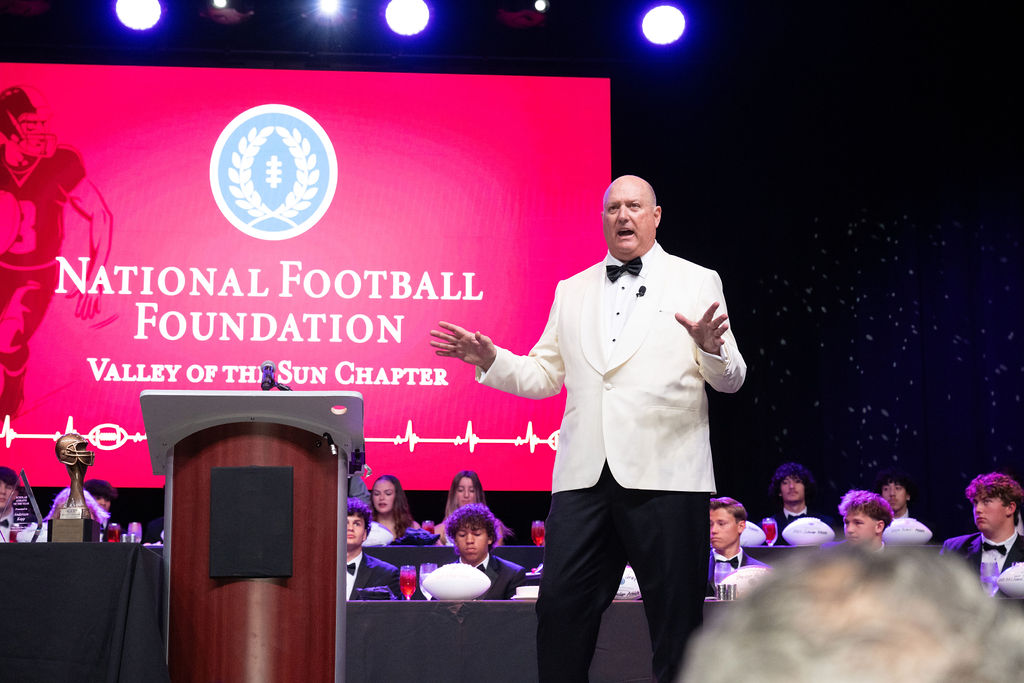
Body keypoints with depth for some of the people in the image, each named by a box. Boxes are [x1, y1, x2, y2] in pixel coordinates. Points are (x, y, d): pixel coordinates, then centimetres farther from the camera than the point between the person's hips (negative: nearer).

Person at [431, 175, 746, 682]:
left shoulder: (697, 283, 8)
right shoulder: (572, 291, 19)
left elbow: (731, 380, 3)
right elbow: (542, 377, 19)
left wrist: (712, 349, -19)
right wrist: (489, 359, 2)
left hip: (664, 473, -3)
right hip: (585, 475, 3)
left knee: (675, 618, 1)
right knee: (560, 607, -1)